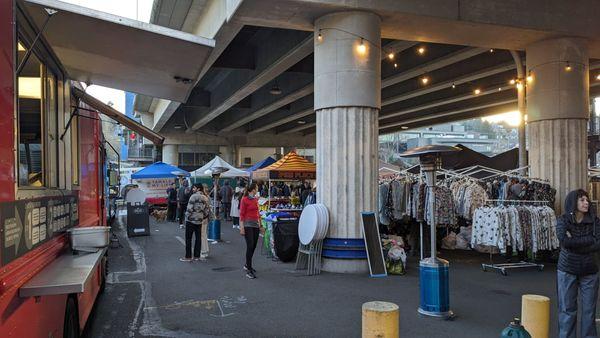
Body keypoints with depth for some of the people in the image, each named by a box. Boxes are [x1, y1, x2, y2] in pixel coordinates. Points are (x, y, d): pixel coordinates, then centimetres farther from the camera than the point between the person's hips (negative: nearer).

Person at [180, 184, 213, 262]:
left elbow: (189, 209, -17)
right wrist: (206, 218, 18)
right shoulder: (205, 198, 8)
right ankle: (197, 256, 14)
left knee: (188, 239, 1)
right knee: (198, 238, 10)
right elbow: (207, 209, 10)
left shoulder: (194, 196, -14)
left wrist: (187, 216, -6)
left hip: (191, 220, -7)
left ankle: (188, 257, 4)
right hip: (199, 221, 7)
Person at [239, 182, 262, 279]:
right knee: (250, 246, -12)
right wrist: (241, 228, -14)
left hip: (256, 224, 7)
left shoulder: (256, 199, 12)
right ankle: (249, 270, -10)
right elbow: (241, 214, -10)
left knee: (254, 246, 10)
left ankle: (247, 265, 29)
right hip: (248, 225, -7)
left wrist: (260, 224, 18)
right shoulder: (244, 200, -8)